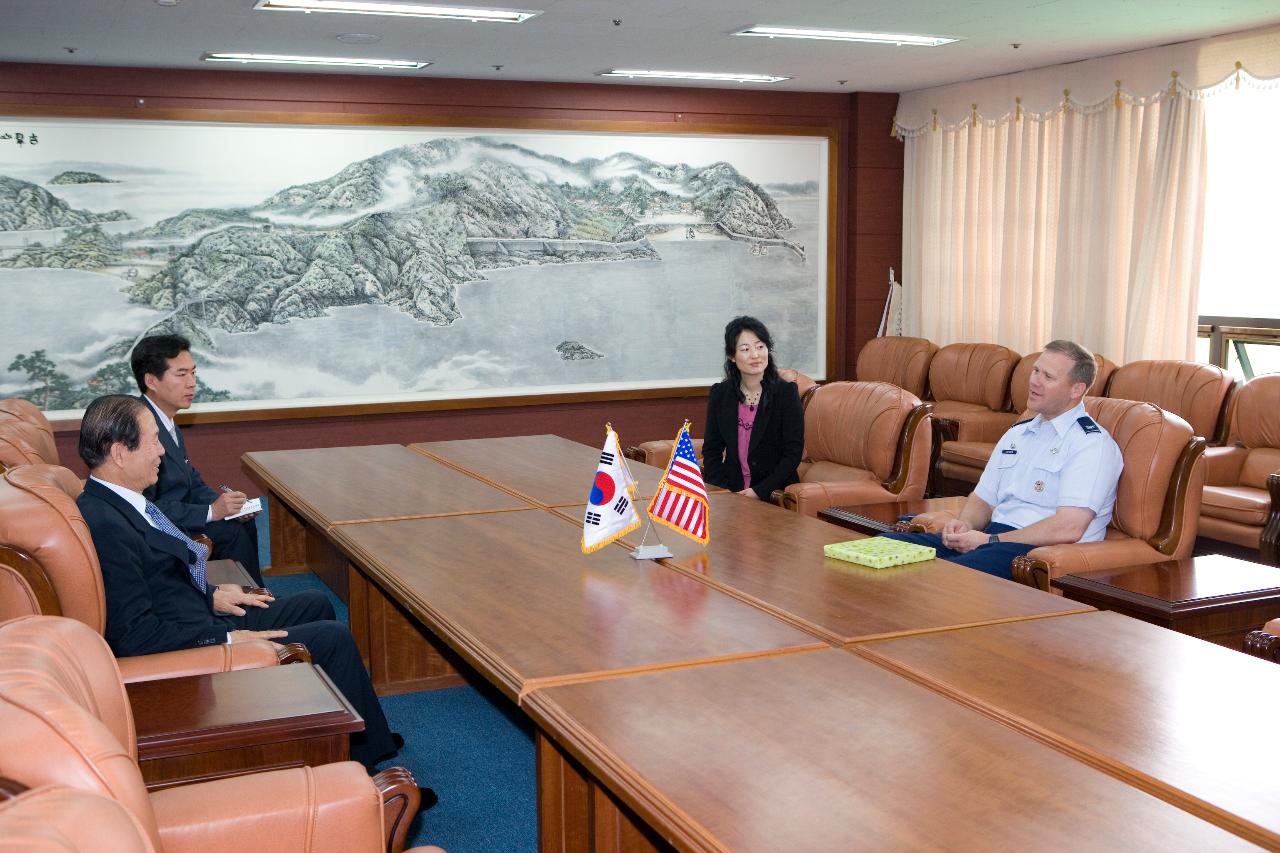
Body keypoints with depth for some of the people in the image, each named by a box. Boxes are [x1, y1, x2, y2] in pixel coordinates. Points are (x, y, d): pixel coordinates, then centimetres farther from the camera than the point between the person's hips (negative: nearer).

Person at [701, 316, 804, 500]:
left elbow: (793, 452, -6)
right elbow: (711, 450, 7)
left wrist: (759, 491, -14)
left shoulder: (786, 392, -3)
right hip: (730, 490, 3)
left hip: (773, 492, -3)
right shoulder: (720, 393, 6)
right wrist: (725, 492, -8)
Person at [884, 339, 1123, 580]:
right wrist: (964, 524, -1)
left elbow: (1069, 528, -16)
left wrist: (990, 540, -15)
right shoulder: (1016, 434, 23)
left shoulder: (1092, 443, -4)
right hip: (992, 538, 8)